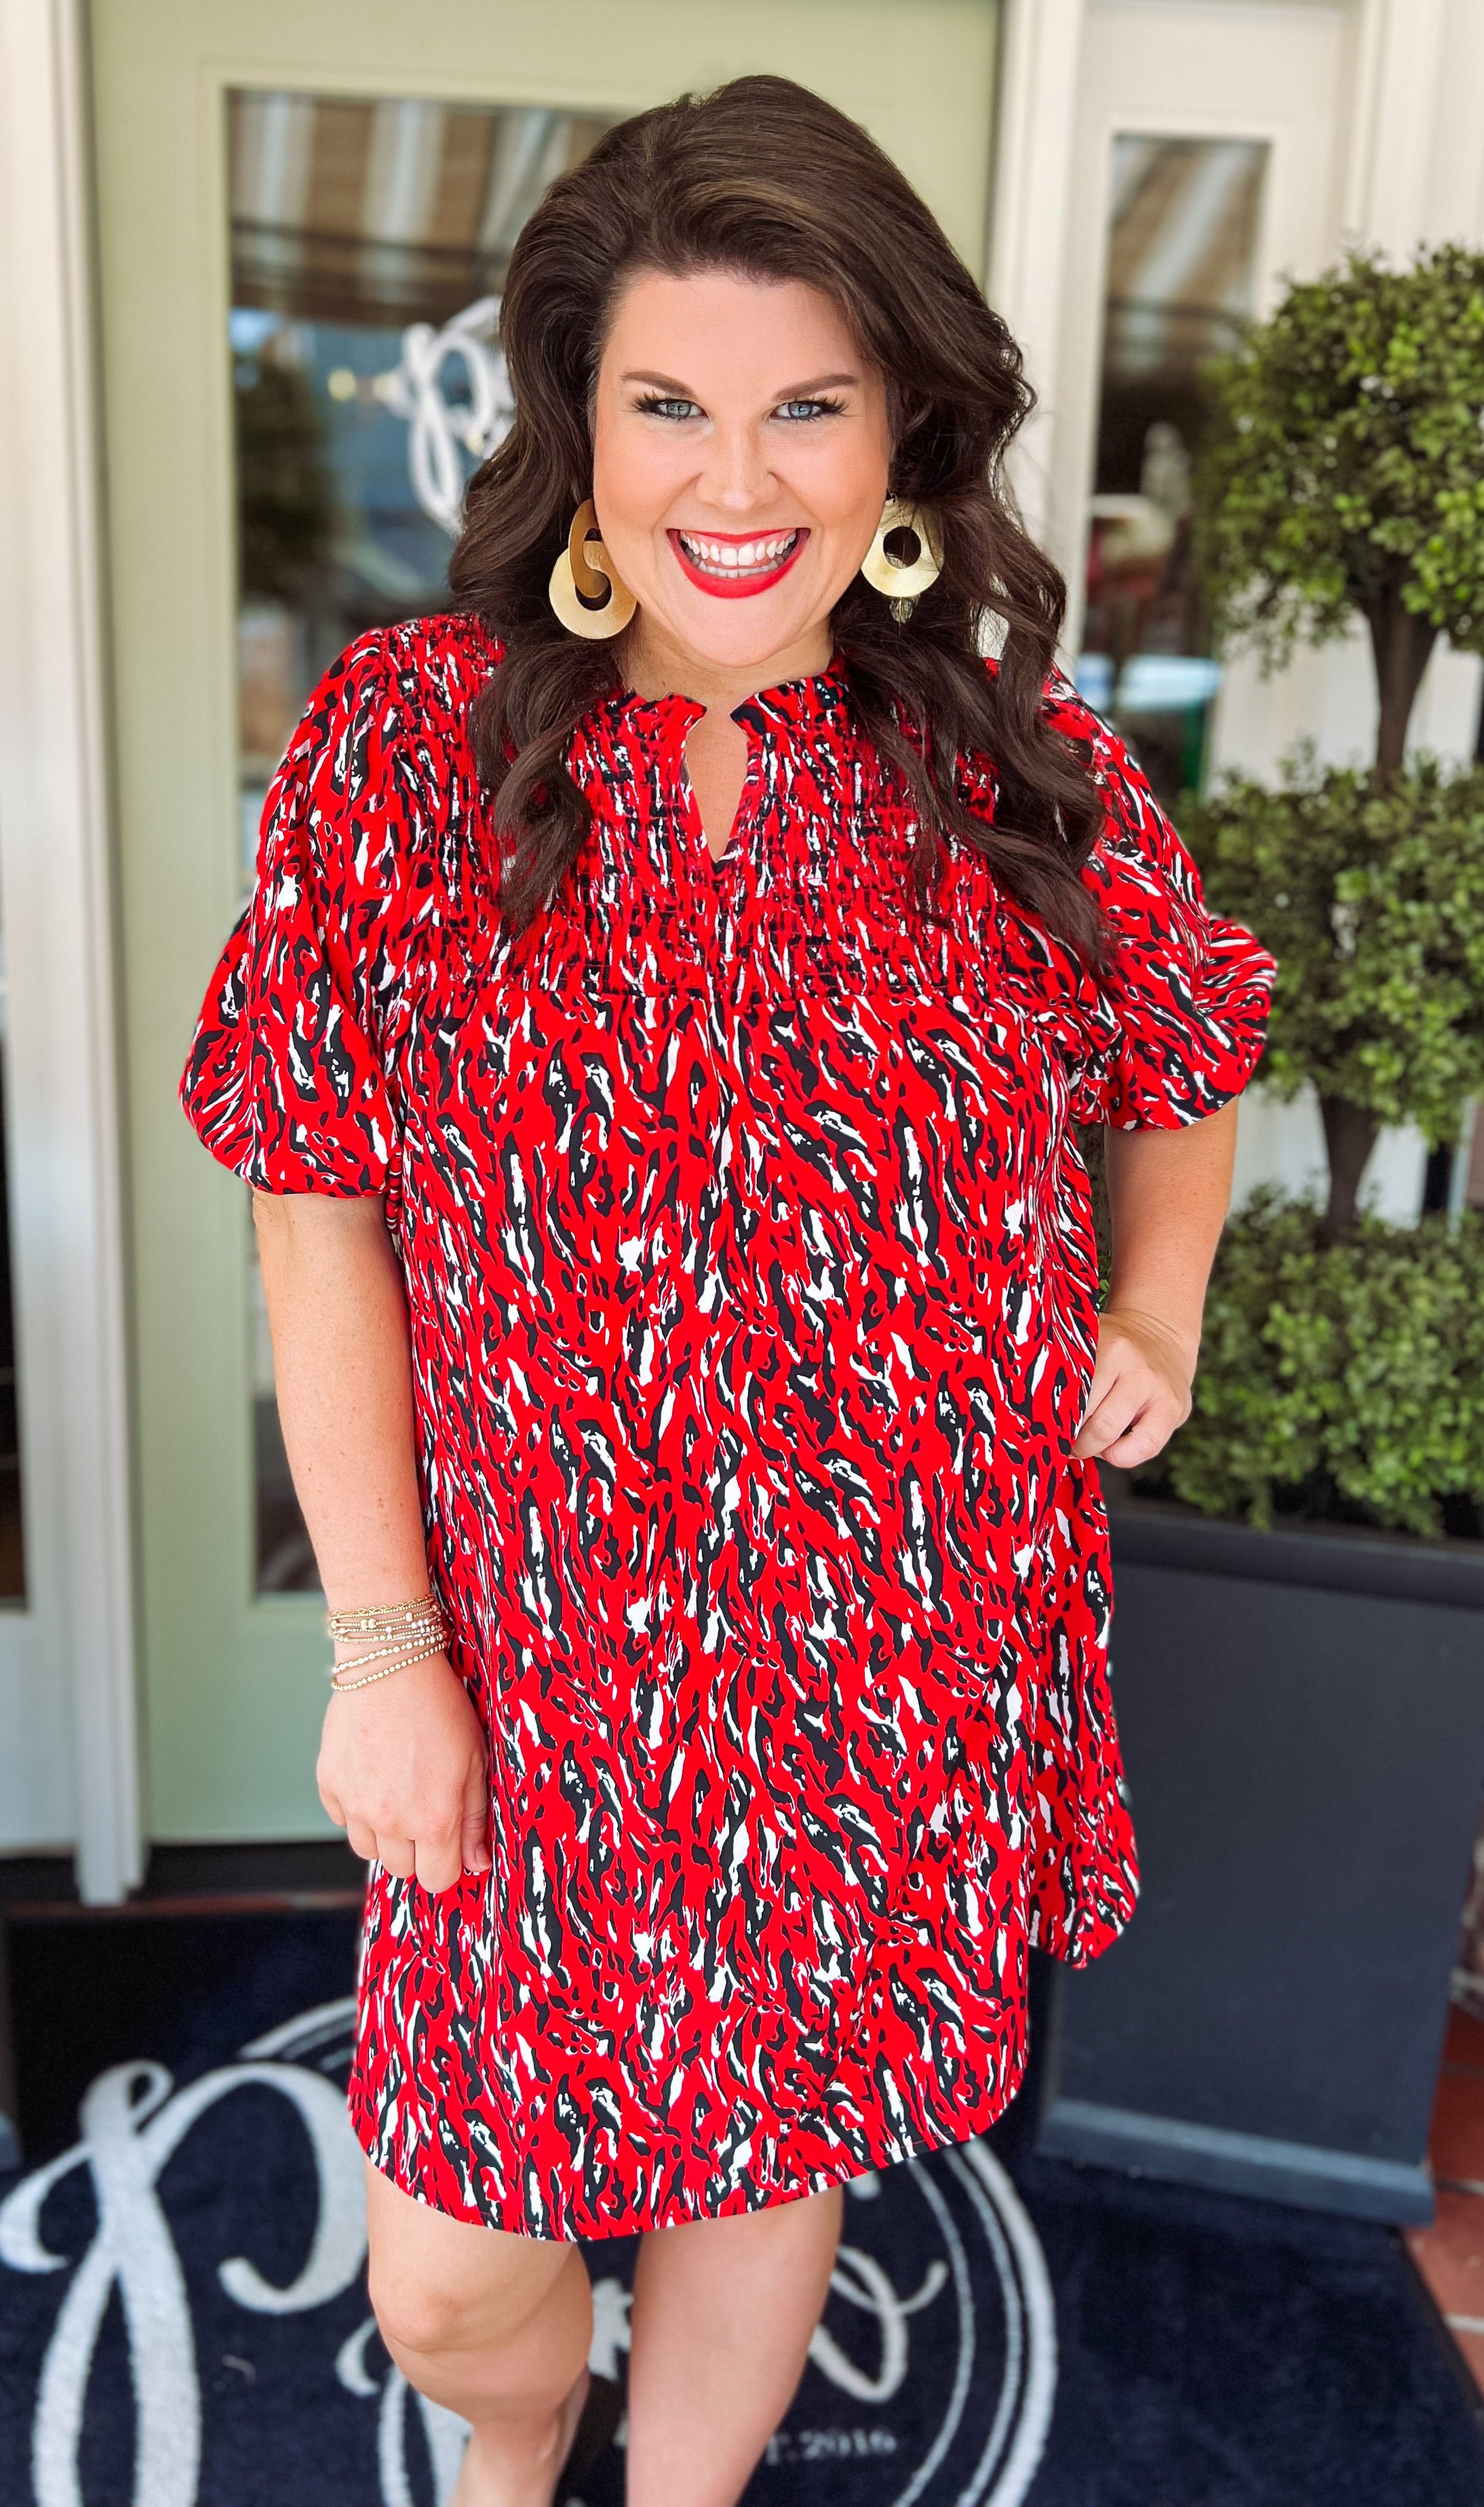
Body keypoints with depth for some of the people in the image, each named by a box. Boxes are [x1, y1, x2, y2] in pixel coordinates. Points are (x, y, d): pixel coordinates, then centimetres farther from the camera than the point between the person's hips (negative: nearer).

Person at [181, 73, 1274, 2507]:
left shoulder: (1029, 774, -3)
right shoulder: (401, 743, -7)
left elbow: (1188, 1062, 16)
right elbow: (322, 1216, -5)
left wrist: (1158, 1316, 0)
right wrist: (383, 1645, -8)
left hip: (915, 1657, 1)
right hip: (544, 1664, 0)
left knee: (772, 2159, 19)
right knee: (446, 2277, 11)